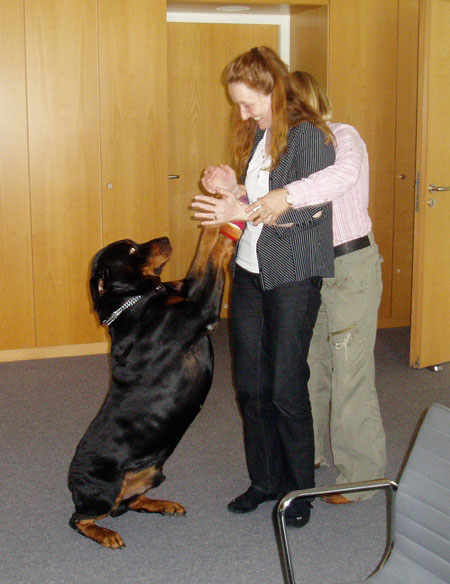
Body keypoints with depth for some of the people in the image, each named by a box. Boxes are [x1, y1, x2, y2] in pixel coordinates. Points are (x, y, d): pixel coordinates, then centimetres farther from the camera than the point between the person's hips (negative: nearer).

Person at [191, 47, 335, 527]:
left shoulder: (310, 136, -11)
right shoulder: (256, 135, 13)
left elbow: (309, 209, -19)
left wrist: (242, 211, -24)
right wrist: (231, 189, 1)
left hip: (293, 277, -7)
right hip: (249, 271, 8)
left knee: (287, 387, -2)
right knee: (251, 383, 10)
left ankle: (300, 489, 15)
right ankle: (265, 480, 25)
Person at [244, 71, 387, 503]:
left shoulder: (342, 137, -12)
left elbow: (346, 172, -37)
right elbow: (268, 204, 7)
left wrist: (288, 194, -46)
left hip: (351, 268, -8)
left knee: (349, 373, -4)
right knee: (309, 365, 16)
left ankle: (360, 476, 8)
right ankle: (307, 452, 33)